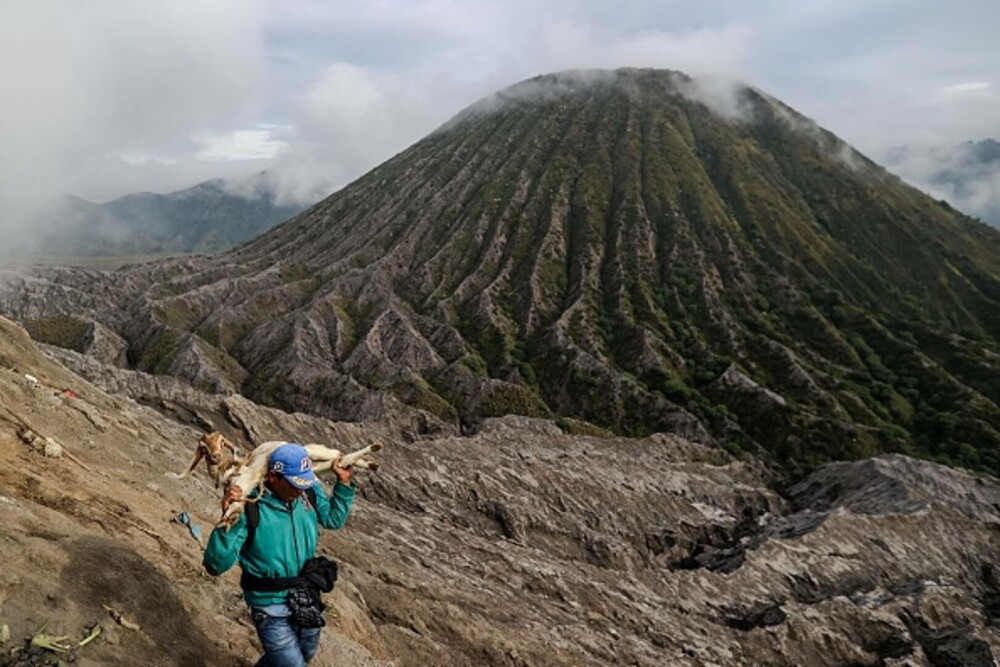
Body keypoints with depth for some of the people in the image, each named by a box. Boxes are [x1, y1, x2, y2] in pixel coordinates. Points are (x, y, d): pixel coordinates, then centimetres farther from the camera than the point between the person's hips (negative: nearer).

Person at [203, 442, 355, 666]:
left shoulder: (310, 493, -9)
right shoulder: (249, 510, -26)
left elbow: (333, 519, 11)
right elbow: (216, 565, -29)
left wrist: (344, 483, -1)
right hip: (271, 608, -6)